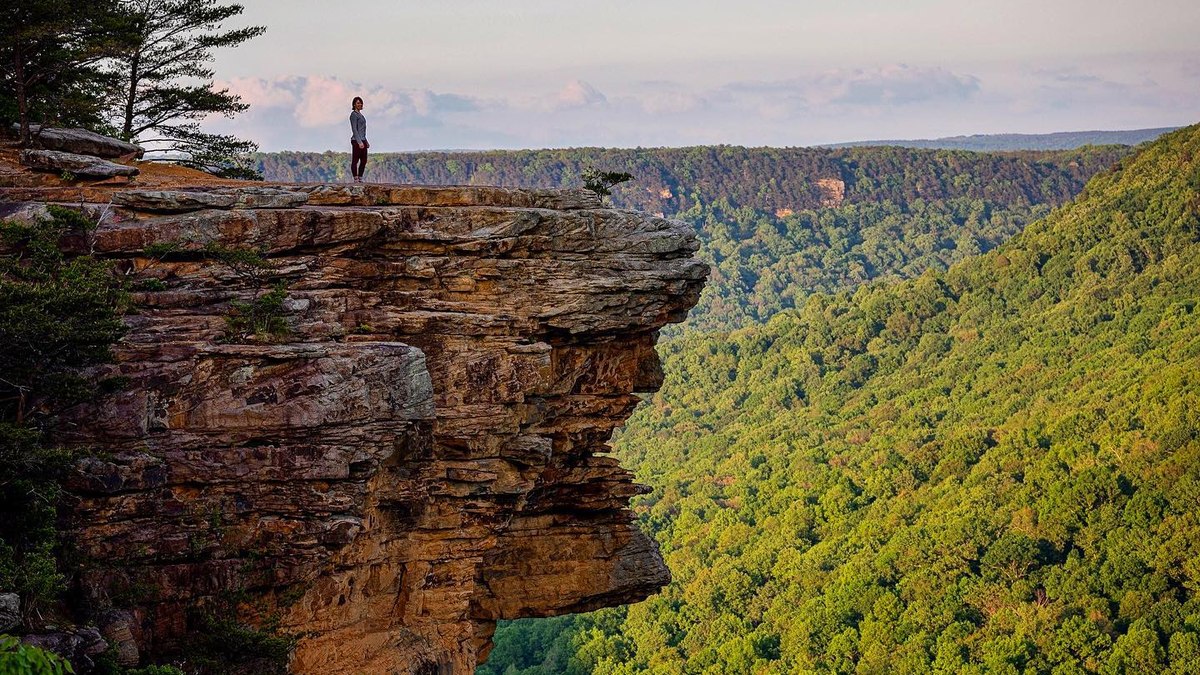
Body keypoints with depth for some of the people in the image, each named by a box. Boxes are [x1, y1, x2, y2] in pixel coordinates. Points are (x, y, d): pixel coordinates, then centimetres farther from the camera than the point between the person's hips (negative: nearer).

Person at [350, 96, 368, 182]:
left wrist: (366, 142, 23)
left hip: (362, 140, 10)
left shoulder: (360, 114, 18)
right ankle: (356, 179, -4)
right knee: (355, 161, -5)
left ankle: (360, 179, 15)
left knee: (364, 161, 10)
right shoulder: (354, 115, -9)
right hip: (356, 141, -10)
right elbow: (354, 129, -16)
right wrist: (359, 142, -23)